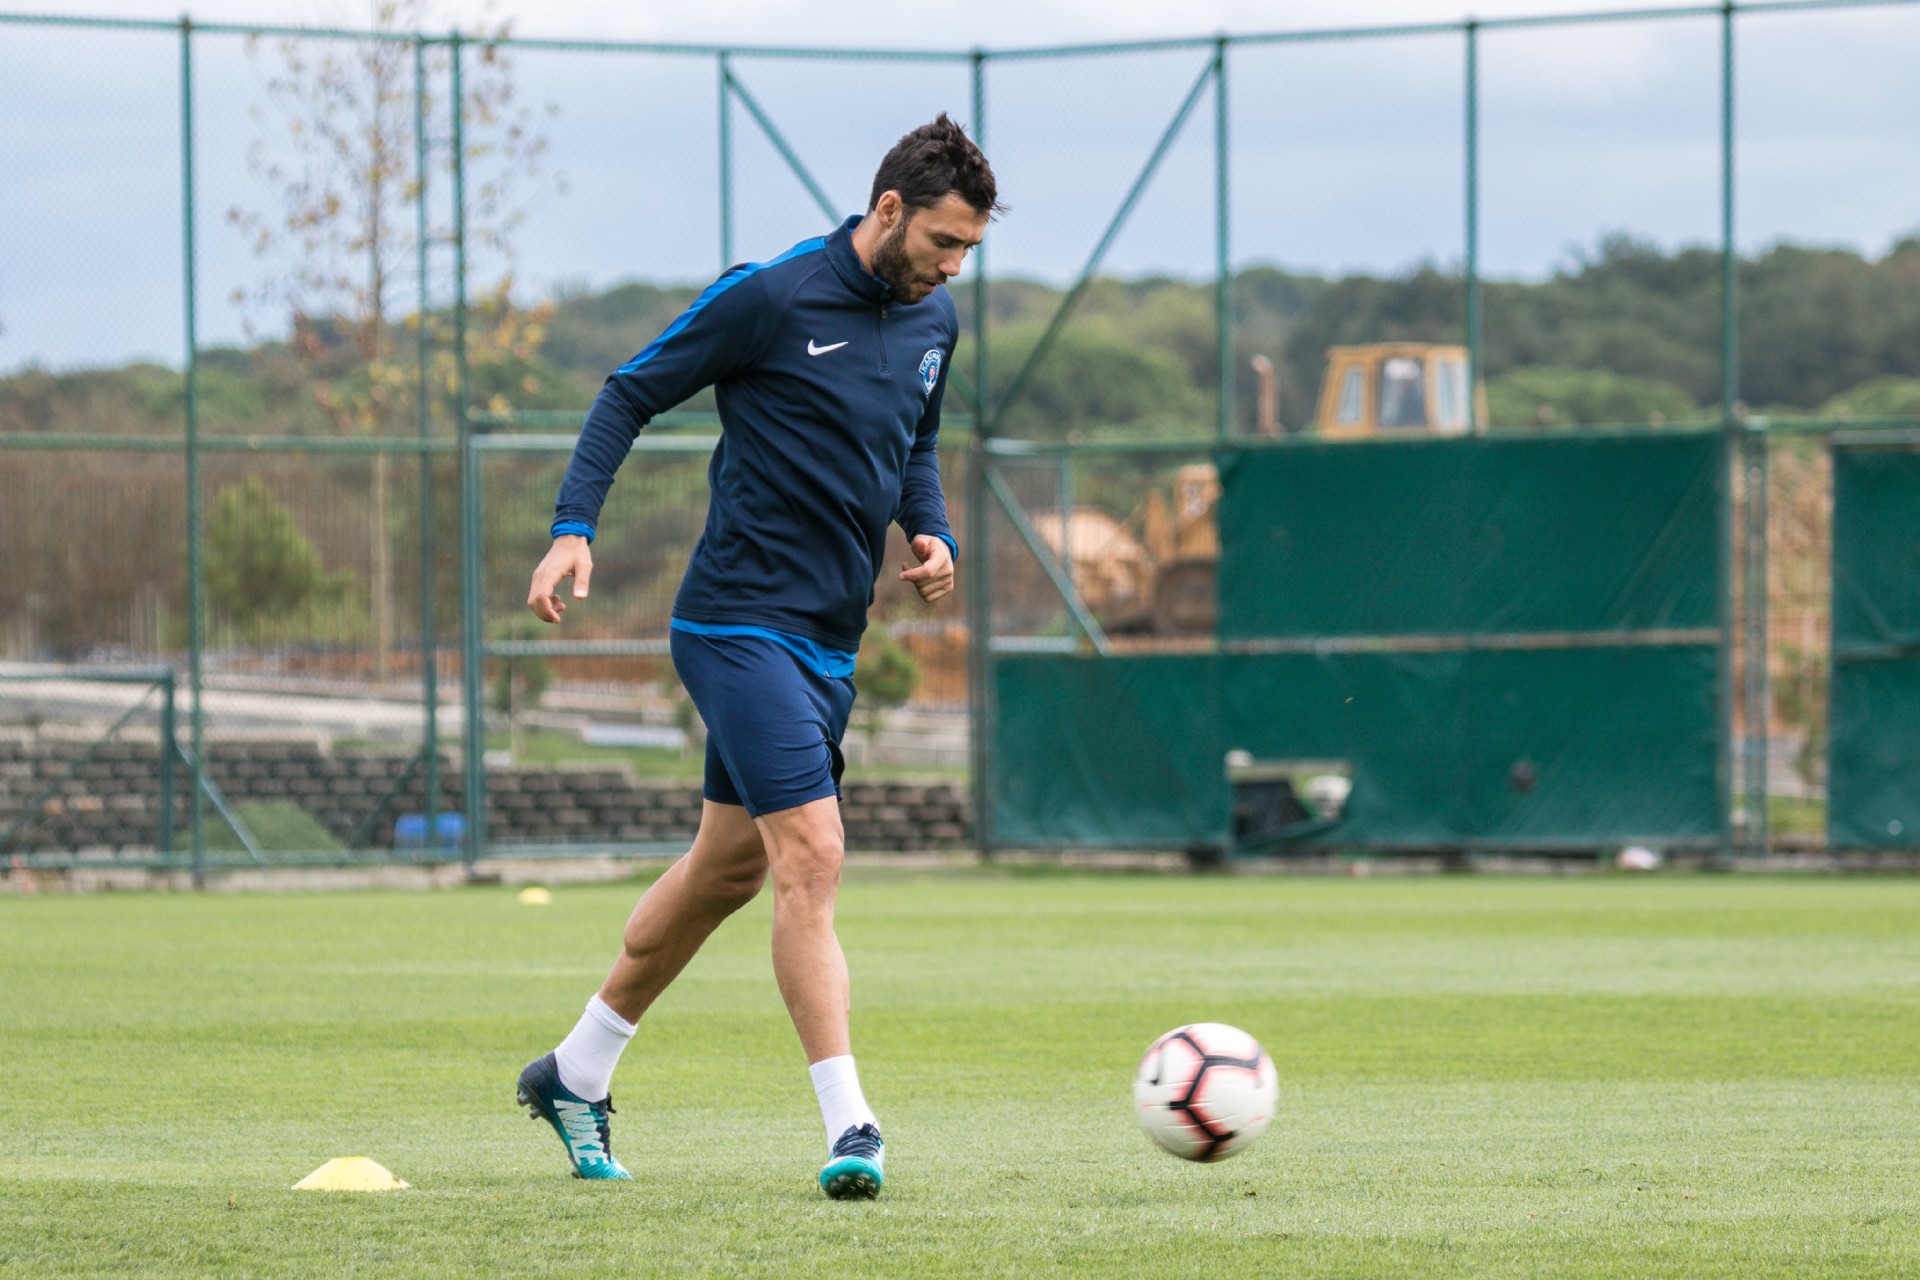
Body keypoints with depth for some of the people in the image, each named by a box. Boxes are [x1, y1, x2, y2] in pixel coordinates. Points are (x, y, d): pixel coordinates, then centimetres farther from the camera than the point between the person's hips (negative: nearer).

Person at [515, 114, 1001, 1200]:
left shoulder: (934, 321, 9)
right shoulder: (772, 298, -13)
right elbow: (632, 394, -5)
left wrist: (933, 531, 6)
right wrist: (574, 528, -15)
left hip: (831, 642, 8)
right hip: (742, 622, -8)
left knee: (729, 869, 16)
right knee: (812, 857, -17)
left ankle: (577, 1073, 31)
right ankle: (852, 1129, -18)